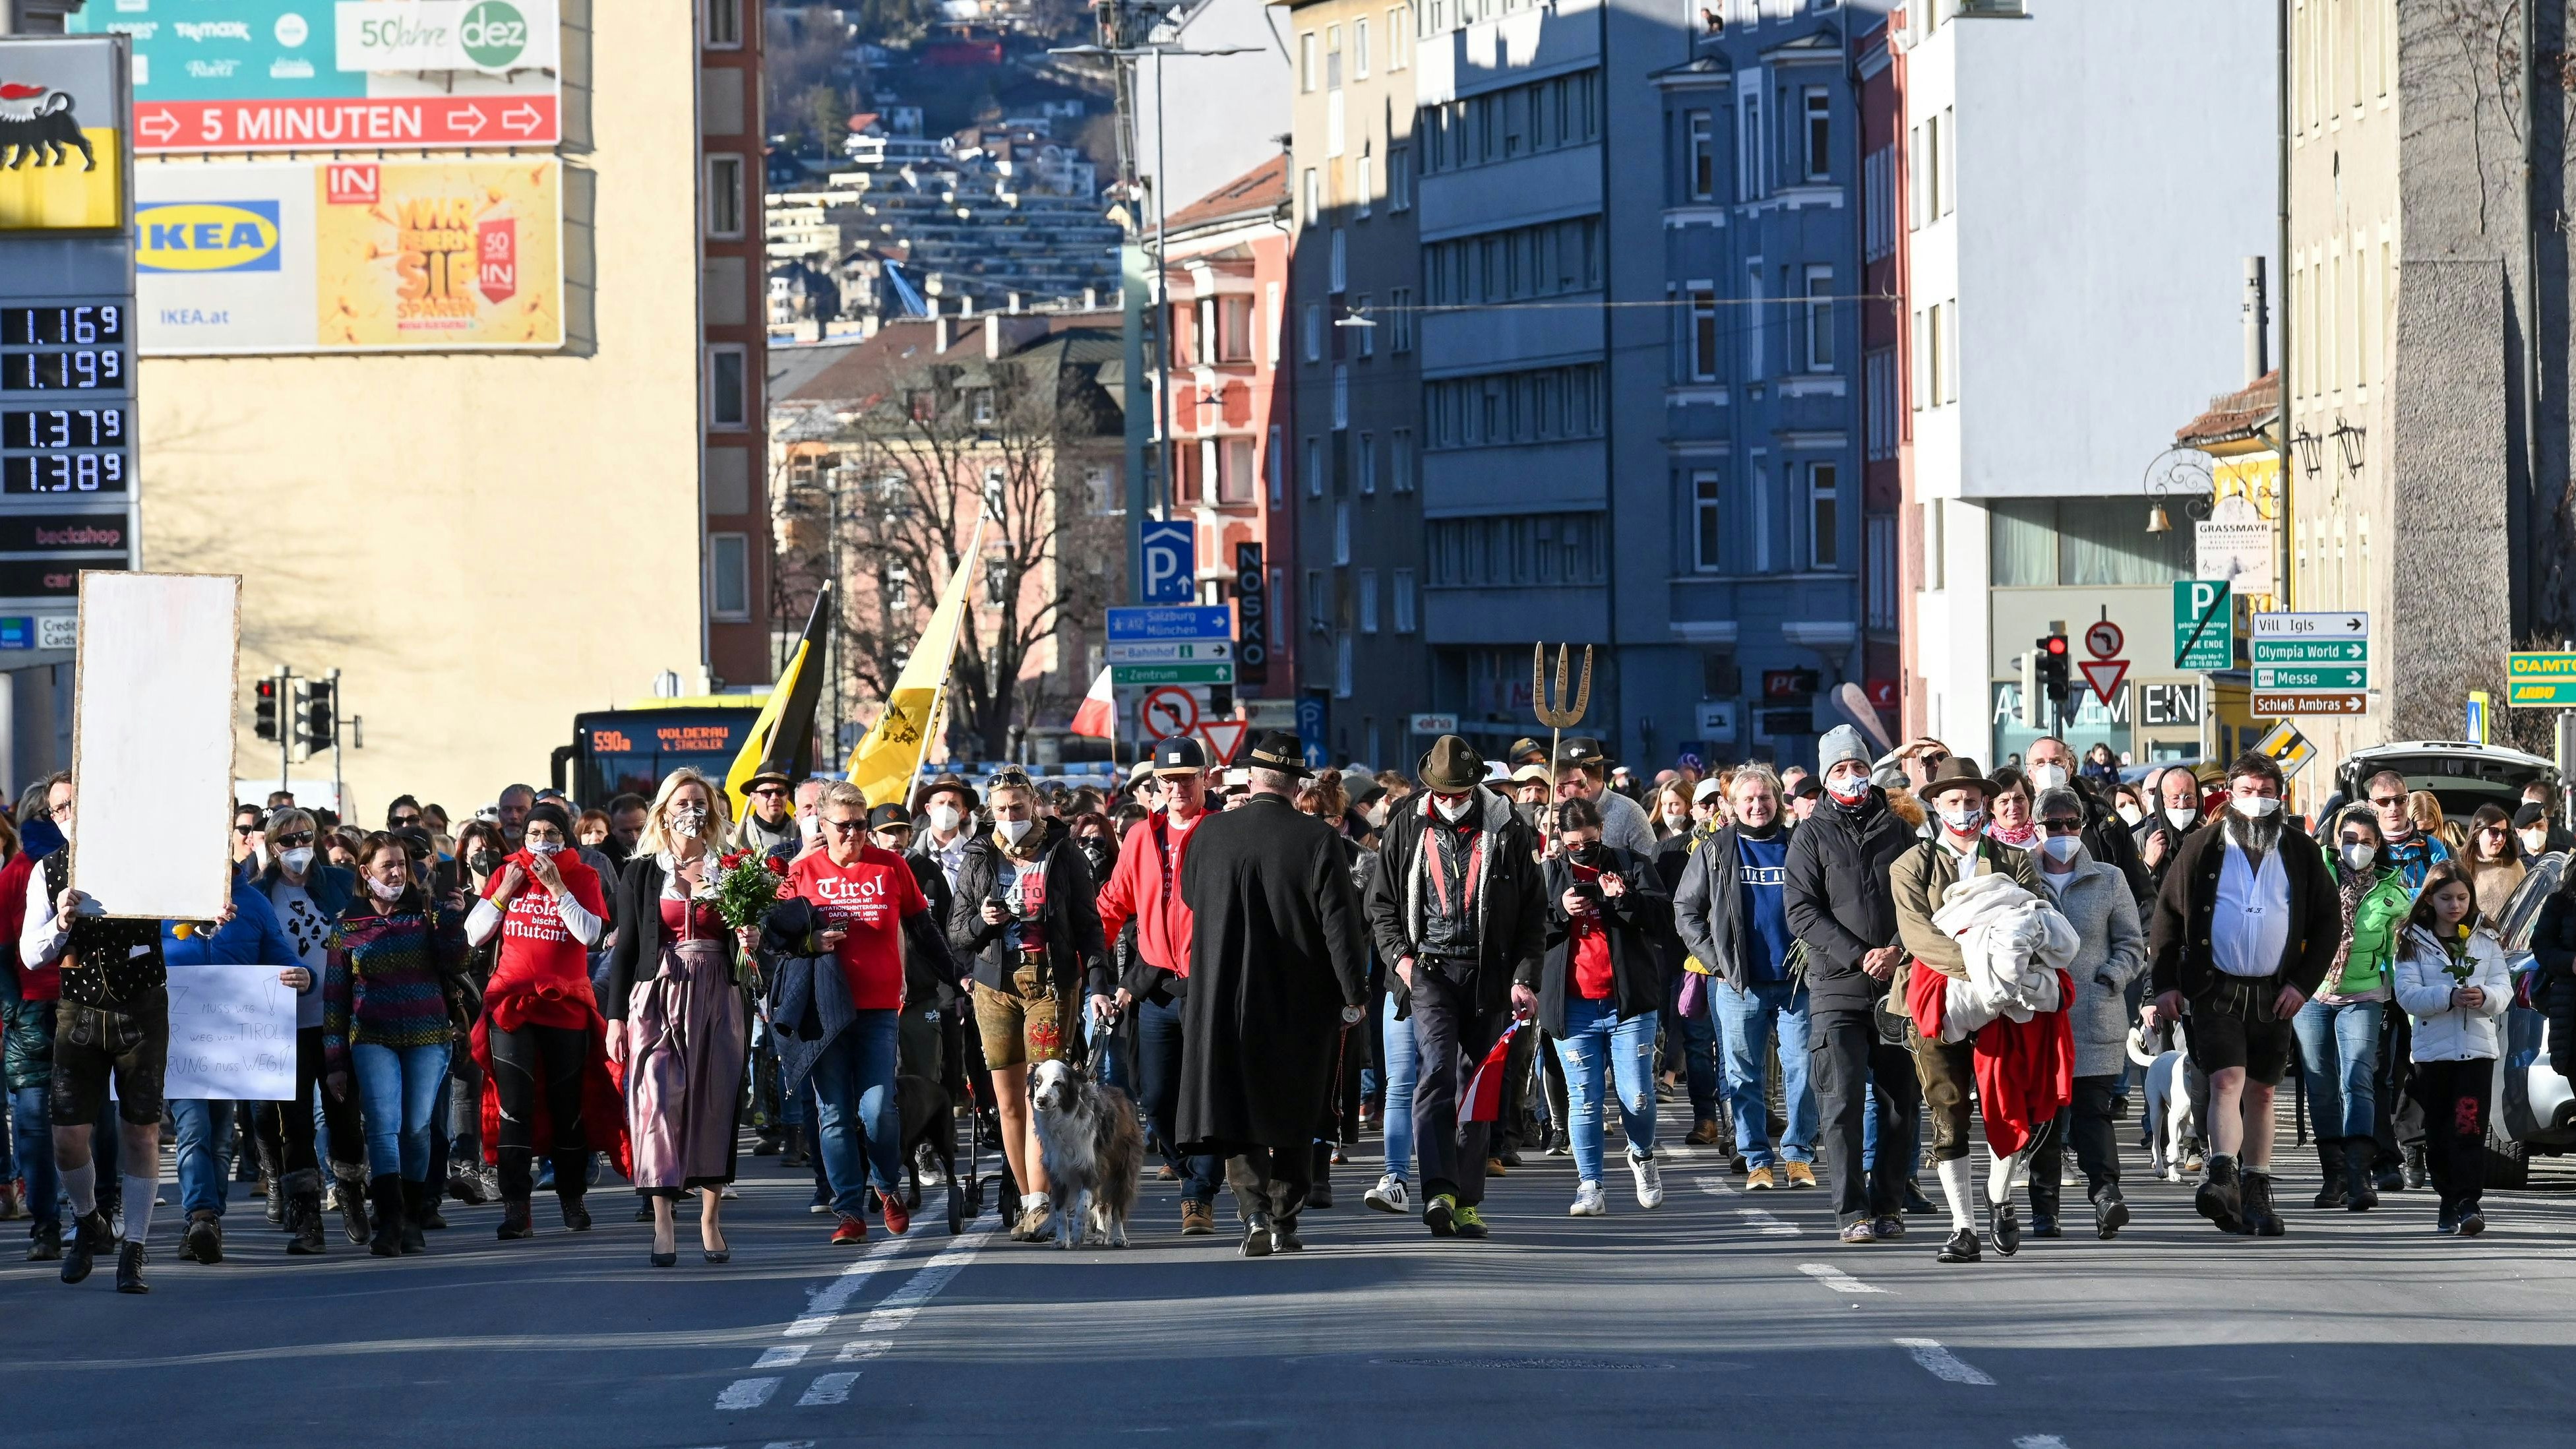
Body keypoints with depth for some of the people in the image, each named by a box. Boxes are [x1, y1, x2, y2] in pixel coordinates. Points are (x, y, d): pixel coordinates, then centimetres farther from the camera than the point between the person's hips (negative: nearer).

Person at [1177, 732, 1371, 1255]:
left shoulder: (1211, 833, -4)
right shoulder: (1318, 839, -10)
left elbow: (1189, 894, 14)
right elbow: (1341, 921, -9)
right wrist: (1354, 992, -3)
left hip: (1225, 1000, 0)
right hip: (1300, 1005, 0)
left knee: (1235, 1112, 1)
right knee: (1294, 1115, 13)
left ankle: (1255, 1211, -16)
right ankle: (1285, 1222, 14)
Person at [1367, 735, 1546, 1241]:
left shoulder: (1508, 830, 2)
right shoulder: (1407, 828, 5)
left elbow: (1534, 910, 5)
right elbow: (1383, 902, 13)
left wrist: (1524, 976, -3)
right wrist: (1399, 954, -3)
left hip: (1489, 974, 1)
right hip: (1430, 968, -1)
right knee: (1437, 1071, -18)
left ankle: (1467, 1201, 14)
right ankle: (1438, 1192, -27)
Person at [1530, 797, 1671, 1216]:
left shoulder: (1632, 866, 6)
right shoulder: (1546, 875, 9)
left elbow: (1665, 917, -4)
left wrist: (1625, 899, -20)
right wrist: (1560, 911, -13)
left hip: (1629, 1004, -1)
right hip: (1572, 1006, 1)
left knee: (1637, 1098, -2)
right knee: (1583, 1101, 0)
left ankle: (1642, 1156, 26)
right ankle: (1589, 1187, 6)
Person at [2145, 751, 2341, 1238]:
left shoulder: (2300, 852, 6)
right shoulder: (2202, 848, 3)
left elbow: (2329, 921, 10)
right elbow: (2166, 918, 6)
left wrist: (2303, 983, 0)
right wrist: (2166, 986, -2)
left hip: (2274, 993, 2)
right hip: (2214, 991, -2)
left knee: (2261, 1092, 10)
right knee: (2226, 1081, -18)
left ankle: (2256, 1194, 18)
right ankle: (2224, 1180, -29)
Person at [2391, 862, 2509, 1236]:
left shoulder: (2486, 939, 9)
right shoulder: (2413, 942, 4)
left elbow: (2504, 989, 4)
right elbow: (2407, 995, -7)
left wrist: (2484, 997, -19)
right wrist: (2449, 998, -22)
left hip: (2477, 1047, 0)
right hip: (2433, 1047, 0)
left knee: (2470, 1127, -12)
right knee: (2438, 1131, 6)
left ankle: (2468, 1201, -16)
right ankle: (2449, 1201, 18)